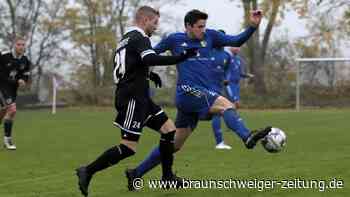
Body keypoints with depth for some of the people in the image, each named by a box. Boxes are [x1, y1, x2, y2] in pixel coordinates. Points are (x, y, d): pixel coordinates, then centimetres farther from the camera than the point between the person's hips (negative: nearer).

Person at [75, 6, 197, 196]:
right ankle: (87, 171, -4)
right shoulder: (139, 37, -11)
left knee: (169, 129, 10)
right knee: (128, 147, -10)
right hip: (132, 98, -11)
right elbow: (151, 59, -29)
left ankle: (167, 177, 13)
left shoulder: (126, 39, 19)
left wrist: (148, 75, 19)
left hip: (138, 97, 11)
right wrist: (182, 57, -28)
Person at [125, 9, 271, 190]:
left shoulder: (210, 36, 14)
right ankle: (248, 137, -52)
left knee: (174, 144, 12)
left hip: (203, 95, 6)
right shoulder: (174, 39, 5)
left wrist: (253, 26, -3)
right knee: (226, 105, -28)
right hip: (188, 92, -6)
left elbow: (236, 41, 9)